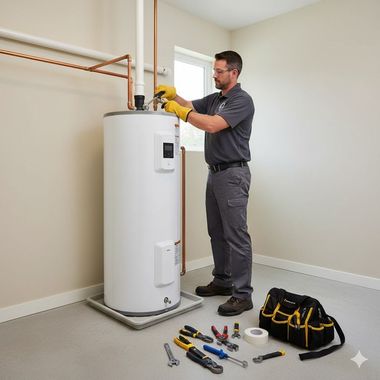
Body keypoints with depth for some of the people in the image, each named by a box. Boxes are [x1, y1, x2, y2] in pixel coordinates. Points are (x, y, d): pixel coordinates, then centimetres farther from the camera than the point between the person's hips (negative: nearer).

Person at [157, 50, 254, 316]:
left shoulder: (242, 100, -11)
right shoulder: (214, 98, 18)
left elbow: (212, 125, -23)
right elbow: (189, 107, 14)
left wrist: (180, 111, -15)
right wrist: (173, 95, -6)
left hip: (233, 174, -9)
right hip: (215, 173, 9)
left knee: (236, 235, -7)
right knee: (217, 233, 13)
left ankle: (243, 294, 1)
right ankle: (223, 281, 26)